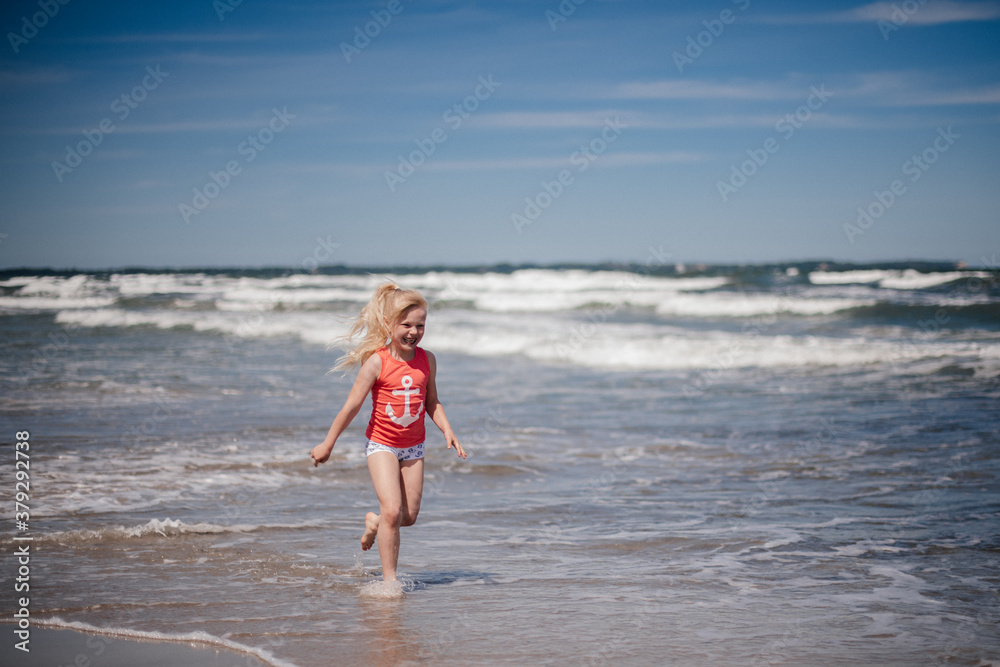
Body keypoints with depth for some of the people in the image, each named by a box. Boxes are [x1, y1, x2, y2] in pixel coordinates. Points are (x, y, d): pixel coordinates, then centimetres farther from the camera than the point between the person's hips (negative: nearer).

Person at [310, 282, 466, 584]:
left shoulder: (427, 360, -2)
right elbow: (352, 404, -11)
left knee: (409, 516, 7)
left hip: (413, 446, 5)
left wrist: (447, 430, -6)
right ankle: (389, 578, -4)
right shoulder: (377, 361, -16)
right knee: (392, 511, -16)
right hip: (381, 444, -5)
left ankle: (374, 522, 40)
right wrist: (328, 443, -5)